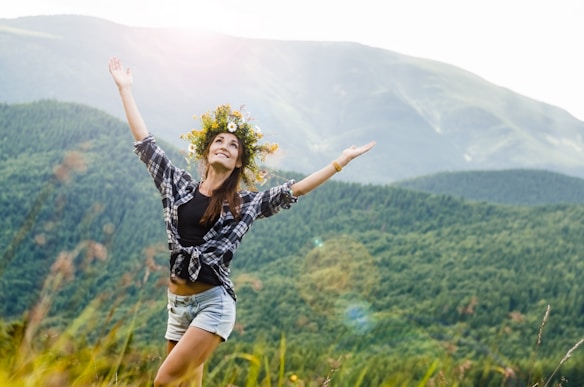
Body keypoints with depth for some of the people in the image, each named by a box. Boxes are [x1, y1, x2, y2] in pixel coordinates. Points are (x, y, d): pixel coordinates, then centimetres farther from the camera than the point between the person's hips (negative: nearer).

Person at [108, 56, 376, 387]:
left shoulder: (245, 203, 3)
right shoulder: (180, 185, 9)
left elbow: (295, 190, -2)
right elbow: (145, 142, 11)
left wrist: (342, 161, -7)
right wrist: (125, 89, 13)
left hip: (214, 303, -4)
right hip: (178, 303, 4)